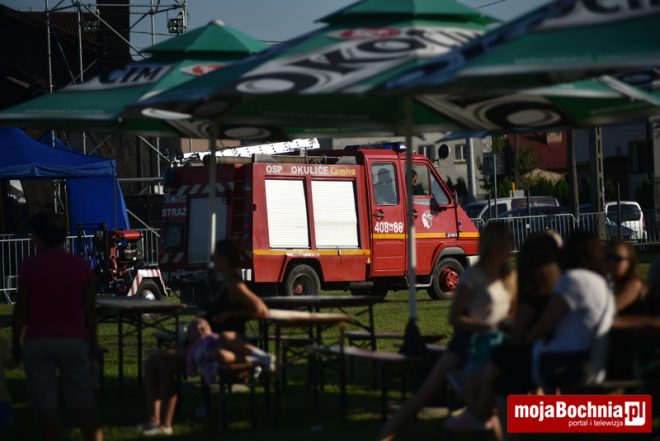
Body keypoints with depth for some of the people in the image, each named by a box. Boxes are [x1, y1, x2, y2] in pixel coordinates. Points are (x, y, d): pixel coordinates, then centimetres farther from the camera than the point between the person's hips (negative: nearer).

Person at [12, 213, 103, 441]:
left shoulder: (29, 266, -5)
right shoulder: (80, 266, 2)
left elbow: (21, 308, -4)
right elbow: (89, 309, 3)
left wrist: (15, 341, 5)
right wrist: (93, 341, 11)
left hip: (38, 342, -2)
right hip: (73, 340, 2)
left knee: (45, 404, 0)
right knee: (83, 400, 9)